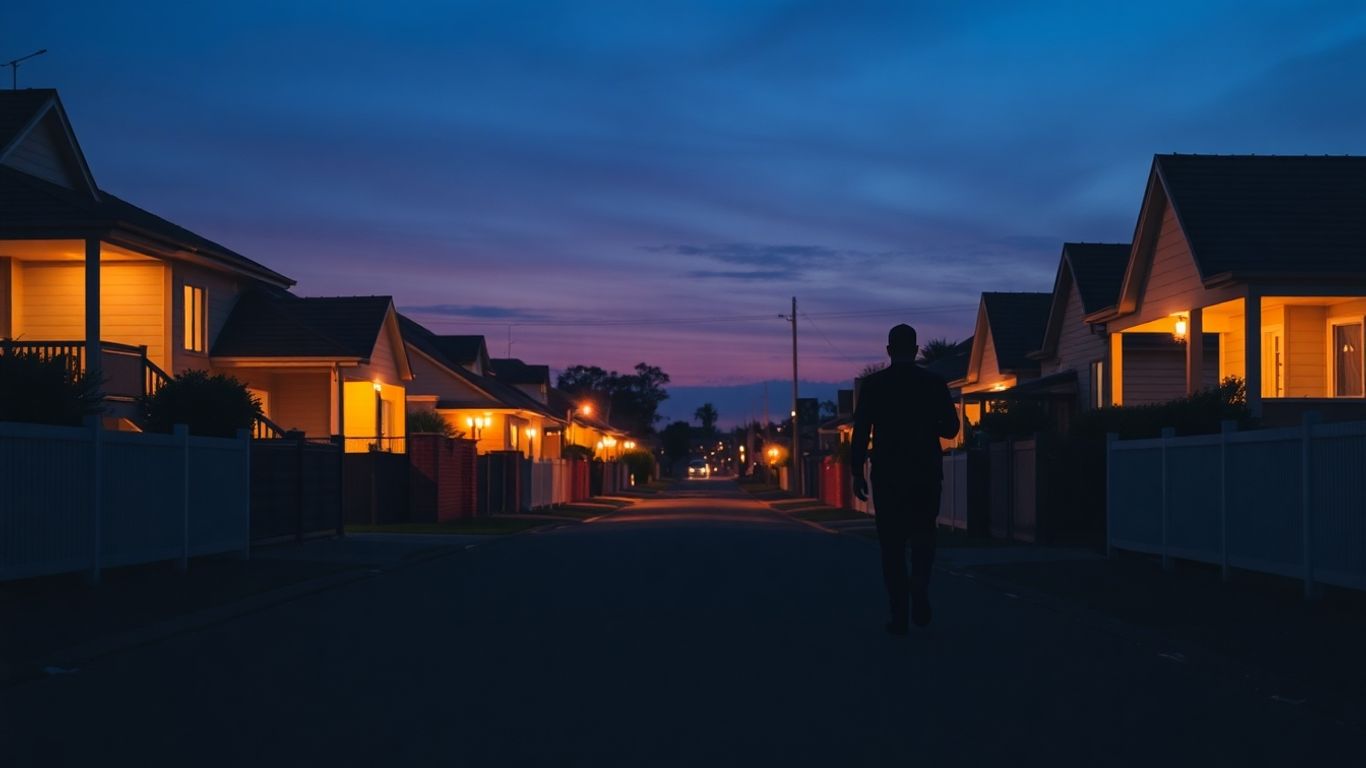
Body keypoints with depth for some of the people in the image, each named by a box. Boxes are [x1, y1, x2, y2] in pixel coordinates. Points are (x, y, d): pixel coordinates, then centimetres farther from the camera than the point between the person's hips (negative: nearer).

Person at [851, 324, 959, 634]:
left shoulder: (873, 384, -3)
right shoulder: (934, 383, 0)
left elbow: (861, 431, -5)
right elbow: (950, 428, 4)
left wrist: (857, 472, 2)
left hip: (887, 475, -1)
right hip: (926, 474, 1)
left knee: (892, 544, 6)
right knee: (923, 536, 15)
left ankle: (899, 615, 2)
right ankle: (919, 586, -11)